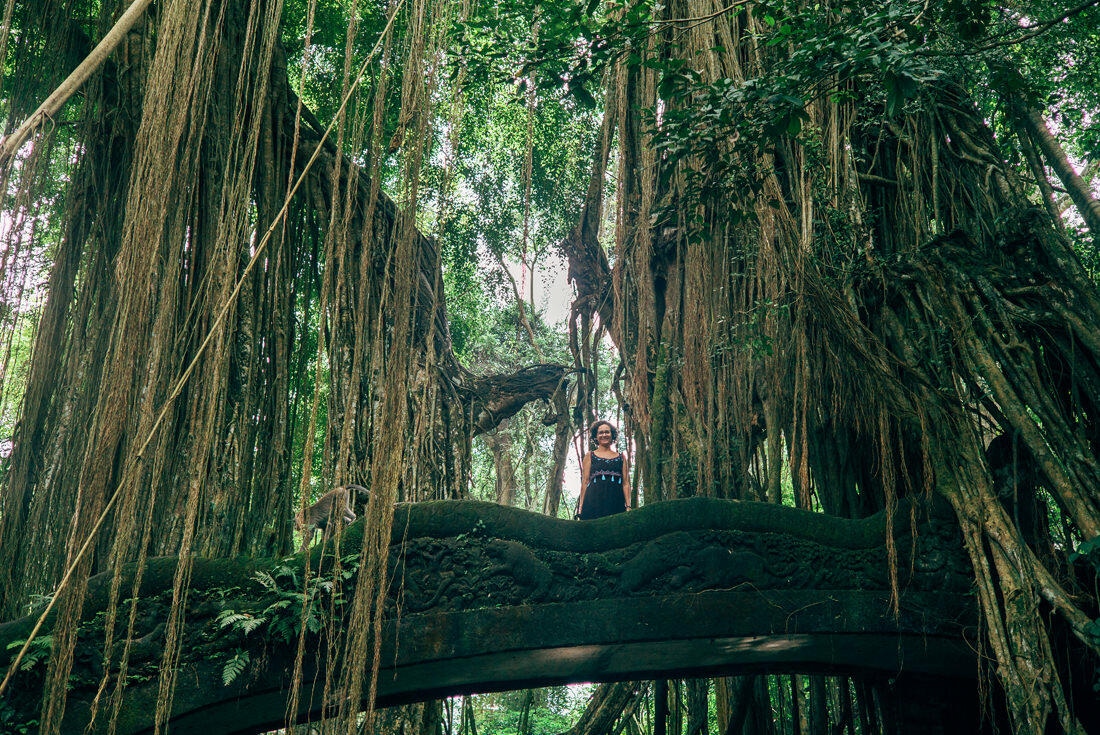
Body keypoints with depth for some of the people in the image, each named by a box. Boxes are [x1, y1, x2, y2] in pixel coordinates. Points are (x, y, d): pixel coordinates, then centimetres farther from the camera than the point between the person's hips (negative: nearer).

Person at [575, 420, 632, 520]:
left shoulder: (621, 456, 18)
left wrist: (628, 506, -1)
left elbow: (626, 483, 12)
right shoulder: (590, 456, 15)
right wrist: (581, 507, -2)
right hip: (594, 500, -1)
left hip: (616, 502, 1)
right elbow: (585, 482, 9)